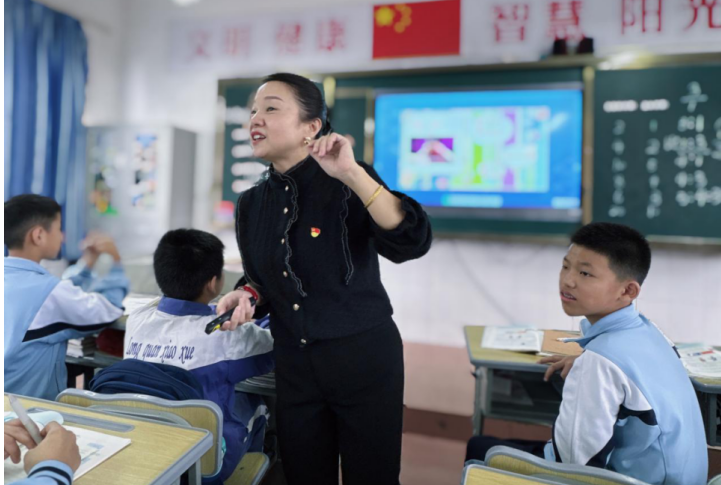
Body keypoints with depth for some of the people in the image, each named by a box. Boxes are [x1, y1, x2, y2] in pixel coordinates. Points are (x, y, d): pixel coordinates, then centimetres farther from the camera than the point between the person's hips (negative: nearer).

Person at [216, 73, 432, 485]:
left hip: (363, 356, -4)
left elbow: (411, 243, -27)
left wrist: (352, 174, -34)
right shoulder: (251, 203, 4)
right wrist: (247, 295, -6)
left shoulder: (349, 184, -12)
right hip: (294, 363, 5)